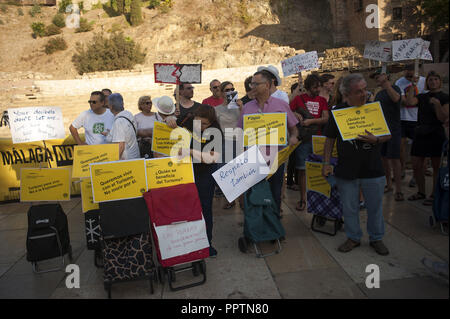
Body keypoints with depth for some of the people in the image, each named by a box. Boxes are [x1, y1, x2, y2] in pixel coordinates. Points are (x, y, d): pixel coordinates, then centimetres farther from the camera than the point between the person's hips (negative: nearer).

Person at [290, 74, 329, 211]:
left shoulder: (322, 100, 10)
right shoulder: (299, 99, 5)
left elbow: (326, 119, -1)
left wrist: (311, 121, -14)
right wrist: (295, 114, -12)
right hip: (303, 138, -1)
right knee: (302, 169, 3)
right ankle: (303, 199, 14)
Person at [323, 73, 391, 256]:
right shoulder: (338, 111, -2)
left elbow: (388, 135, 6)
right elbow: (330, 139, 3)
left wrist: (375, 140, -16)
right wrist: (326, 163, -1)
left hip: (373, 170, 1)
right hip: (346, 170, 0)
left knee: (375, 206, 12)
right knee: (349, 207, 11)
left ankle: (376, 238, 32)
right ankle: (353, 237, 30)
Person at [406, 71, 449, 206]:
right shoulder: (422, 97, 12)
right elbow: (410, 102, -10)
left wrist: (437, 104, -19)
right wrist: (412, 87, -3)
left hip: (436, 135, -4)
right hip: (420, 134, 4)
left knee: (436, 166, 3)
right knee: (416, 166, 6)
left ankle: (434, 195, 14)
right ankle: (421, 192, 22)